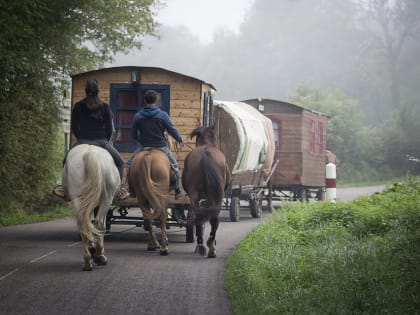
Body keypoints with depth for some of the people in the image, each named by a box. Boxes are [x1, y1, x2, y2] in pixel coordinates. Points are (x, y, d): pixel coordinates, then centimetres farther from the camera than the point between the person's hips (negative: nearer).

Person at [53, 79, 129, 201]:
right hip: (101, 141, -1)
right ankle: (119, 189, 2)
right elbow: (109, 128, 2)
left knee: (67, 161, 23)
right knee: (119, 162, 17)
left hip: (82, 142, 1)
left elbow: (74, 127, 5)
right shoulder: (105, 107, 1)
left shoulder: (78, 106, 2)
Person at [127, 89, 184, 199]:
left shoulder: (138, 116, 0)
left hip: (144, 147, 0)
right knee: (174, 165, 20)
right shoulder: (162, 115, -7)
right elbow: (172, 130, -2)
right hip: (161, 146, 0)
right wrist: (180, 140, 16)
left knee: (130, 163, 20)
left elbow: (133, 134, 8)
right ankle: (177, 191, 19)